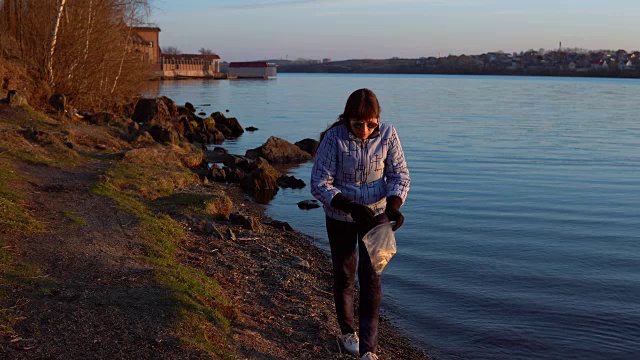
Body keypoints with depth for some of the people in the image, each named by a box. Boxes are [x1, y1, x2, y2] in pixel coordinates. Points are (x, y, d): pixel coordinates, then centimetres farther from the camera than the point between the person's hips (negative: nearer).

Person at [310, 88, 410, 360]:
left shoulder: (387, 134, -15)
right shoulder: (333, 138, -22)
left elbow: (400, 175, -8)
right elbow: (319, 184, -20)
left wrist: (394, 207, -27)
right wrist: (352, 207, -32)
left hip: (376, 214, 1)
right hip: (340, 217, -1)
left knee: (371, 277, -3)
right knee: (344, 275, 13)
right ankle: (348, 331, 37)